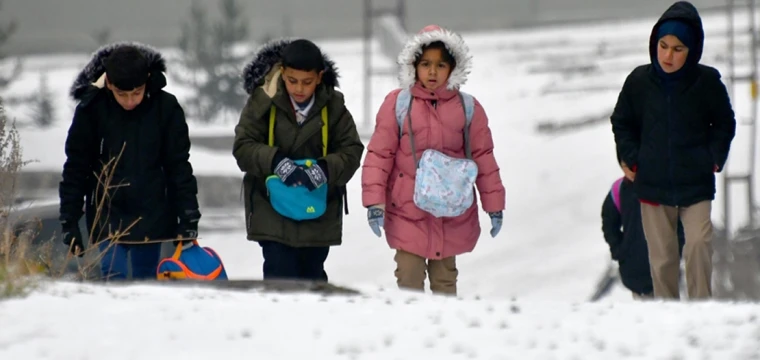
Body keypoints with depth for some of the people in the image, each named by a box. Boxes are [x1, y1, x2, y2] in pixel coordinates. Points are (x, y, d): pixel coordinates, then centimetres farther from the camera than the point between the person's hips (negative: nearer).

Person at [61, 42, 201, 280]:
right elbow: (75, 169, -3)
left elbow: (179, 167, -2)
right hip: (107, 217, -1)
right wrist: (69, 223, -5)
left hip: (152, 217, 1)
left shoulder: (166, 108, -8)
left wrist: (188, 219, -6)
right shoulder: (91, 110, -9)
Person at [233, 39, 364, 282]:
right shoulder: (263, 100, -8)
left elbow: (352, 151, -4)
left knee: (312, 275, 12)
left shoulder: (333, 105, -3)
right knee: (280, 274, -10)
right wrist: (276, 162, -28)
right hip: (272, 208, -2)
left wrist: (325, 170, -25)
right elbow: (243, 147, -9)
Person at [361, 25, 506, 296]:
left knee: (444, 281, 12)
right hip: (407, 213, -2)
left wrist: (494, 206, 5)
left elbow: (483, 158, 5)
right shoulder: (397, 103, -5)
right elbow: (379, 155, -4)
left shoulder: (468, 108, 1)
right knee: (409, 283, -2)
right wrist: (374, 202, -11)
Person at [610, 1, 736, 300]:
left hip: (696, 184, -2)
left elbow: (725, 124, 8)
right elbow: (622, 123, 11)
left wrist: (714, 159, -3)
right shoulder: (639, 81, -5)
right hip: (652, 183, 2)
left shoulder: (707, 82, -8)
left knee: (699, 244, -19)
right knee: (661, 257, 8)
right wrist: (630, 158, 0)